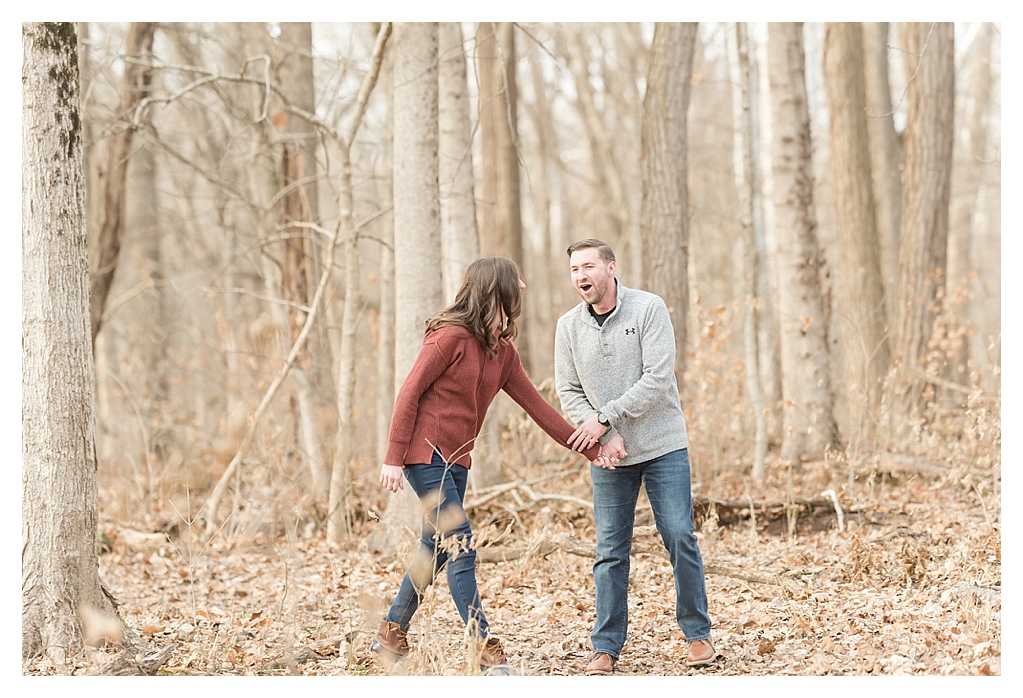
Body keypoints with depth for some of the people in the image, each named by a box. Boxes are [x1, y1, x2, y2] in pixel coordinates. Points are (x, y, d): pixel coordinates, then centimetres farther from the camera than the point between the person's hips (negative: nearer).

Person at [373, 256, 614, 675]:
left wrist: (589, 448, 9)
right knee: (459, 546, -11)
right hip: (425, 452, -8)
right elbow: (409, 394, -14)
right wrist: (394, 458, -18)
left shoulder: (503, 352, 9)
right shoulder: (451, 336, -14)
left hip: (456, 459, 9)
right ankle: (487, 649, -10)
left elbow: (536, 406, 12)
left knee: (436, 549, 12)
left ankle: (390, 634, 26)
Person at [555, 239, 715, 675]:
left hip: (663, 446, -2)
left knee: (680, 539, -2)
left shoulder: (649, 309, -9)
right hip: (609, 456, 3)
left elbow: (657, 379, -16)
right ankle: (606, 647, 10)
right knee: (610, 552, 3)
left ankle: (697, 634, 12)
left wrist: (605, 417, -17)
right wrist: (604, 436, -13)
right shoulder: (568, 326, 2)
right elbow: (568, 392, 2)